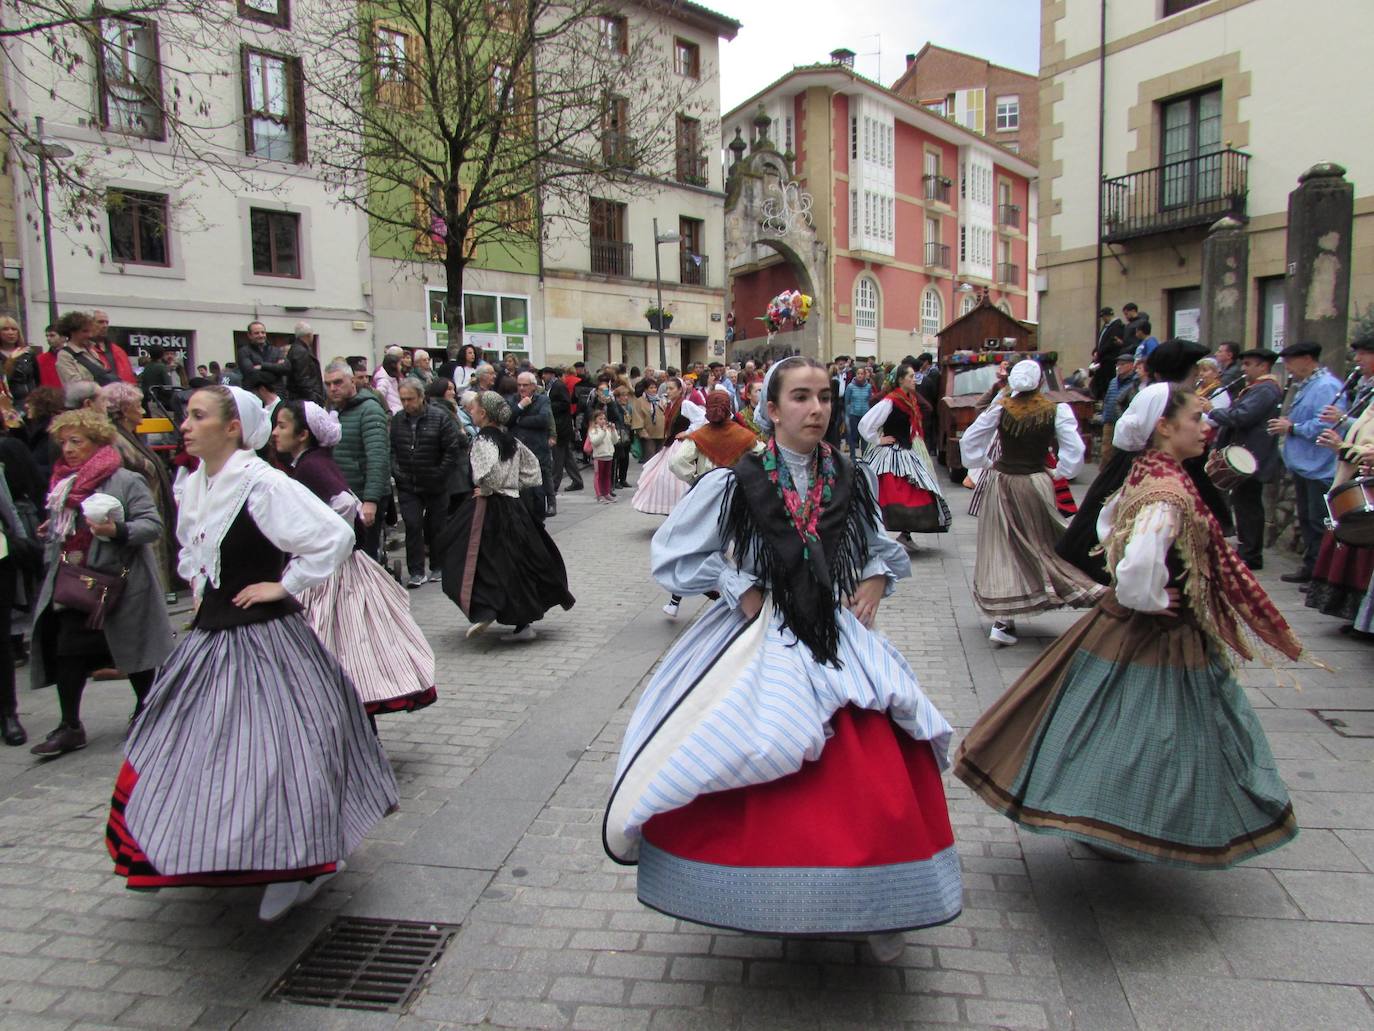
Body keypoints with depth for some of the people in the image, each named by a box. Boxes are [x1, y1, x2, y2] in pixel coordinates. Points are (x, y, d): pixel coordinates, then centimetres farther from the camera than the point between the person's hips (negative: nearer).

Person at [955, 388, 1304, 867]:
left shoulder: (1146, 475, 4)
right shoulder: (1169, 492, -26)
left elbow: (1107, 522, 21)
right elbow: (1141, 563, -39)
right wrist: (1152, 601, -19)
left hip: (1123, 622, 10)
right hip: (1158, 634, -9)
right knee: (1144, 731, 5)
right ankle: (1113, 831, 19)